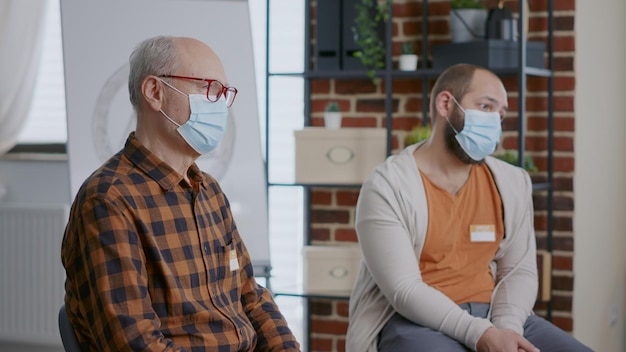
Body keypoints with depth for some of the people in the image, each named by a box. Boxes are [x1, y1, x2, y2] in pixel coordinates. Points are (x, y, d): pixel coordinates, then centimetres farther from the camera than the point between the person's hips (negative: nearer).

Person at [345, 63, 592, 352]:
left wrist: (506, 328, -14)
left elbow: (519, 270, 7)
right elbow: (404, 290, -16)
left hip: (491, 316, 5)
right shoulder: (387, 187, -10)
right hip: (414, 321, -5)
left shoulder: (512, 184, 7)